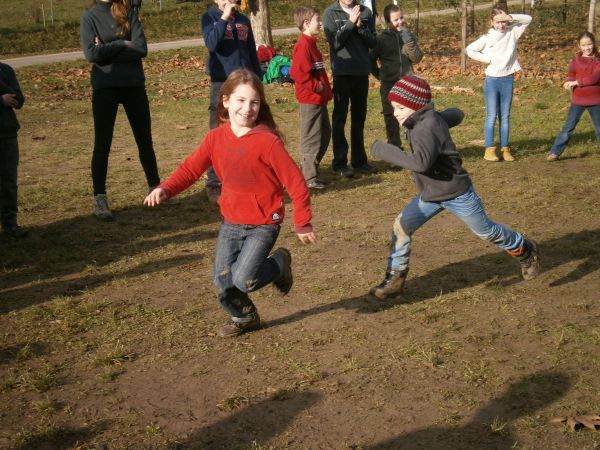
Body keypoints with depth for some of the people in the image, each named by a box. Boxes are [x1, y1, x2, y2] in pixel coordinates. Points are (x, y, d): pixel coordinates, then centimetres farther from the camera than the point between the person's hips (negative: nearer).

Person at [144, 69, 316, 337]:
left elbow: (295, 183, -15)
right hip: (230, 222, 5)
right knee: (223, 282, 7)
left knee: (243, 279, -18)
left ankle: (279, 263, 13)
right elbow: (191, 168, 3)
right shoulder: (216, 137, -4)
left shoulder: (267, 141, -19)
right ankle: (244, 317, 36)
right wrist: (166, 189, -16)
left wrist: (302, 224, -10)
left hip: (263, 224, -5)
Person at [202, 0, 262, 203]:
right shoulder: (210, 17, 0)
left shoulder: (244, 20, 13)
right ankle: (214, 184, 1)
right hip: (222, 84, -4)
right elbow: (211, 43, -18)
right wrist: (224, 17, -18)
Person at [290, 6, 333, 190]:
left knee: (325, 133, 17)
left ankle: (310, 169, 26)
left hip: (319, 99, 10)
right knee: (311, 138, -3)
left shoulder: (310, 43, 15)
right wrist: (316, 87, -18)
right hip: (310, 99, -10)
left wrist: (326, 89, 13)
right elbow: (298, 72, -27)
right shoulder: (303, 45, -16)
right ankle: (309, 178, 4)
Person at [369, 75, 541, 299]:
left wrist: (385, 151, -37)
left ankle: (526, 251, 36)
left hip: (456, 193, -9)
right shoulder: (430, 118, -1)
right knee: (401, 226, -1)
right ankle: (395, 278, 8)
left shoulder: (426, 128, -29)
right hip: (430, 194, 9)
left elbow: (421, 163, -43)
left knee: (487, 231, 11)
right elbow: (455, 115, 15)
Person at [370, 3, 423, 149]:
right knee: (391, 119, 6)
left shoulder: (409, 36, 5)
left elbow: (417, 58, -5)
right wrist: (380, 75, 4)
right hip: (389, 85, -1)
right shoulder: (381, 38, -2)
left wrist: (408, 40, -15)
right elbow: (370, 59, 5)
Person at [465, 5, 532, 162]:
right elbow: (469, 50, -2)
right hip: (492, 80, -2)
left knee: (505, 116, 7)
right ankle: (489, 150, -1)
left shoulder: (513, 33, 2)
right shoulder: (487, 38, -3)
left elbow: (528, 19, -3)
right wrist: (487, 59, -7)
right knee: (491, 116, -2)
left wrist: (510, 17, -16)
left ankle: (505, 149, 10)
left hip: (508, 80, 2)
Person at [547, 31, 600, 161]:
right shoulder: (576, 60, 2)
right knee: (568, 127, 0)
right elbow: (572, 76, 1)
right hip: (578, 100, 1)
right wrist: (569, 83, -22)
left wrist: (576, 82, -25)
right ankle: (555, 152, 1)